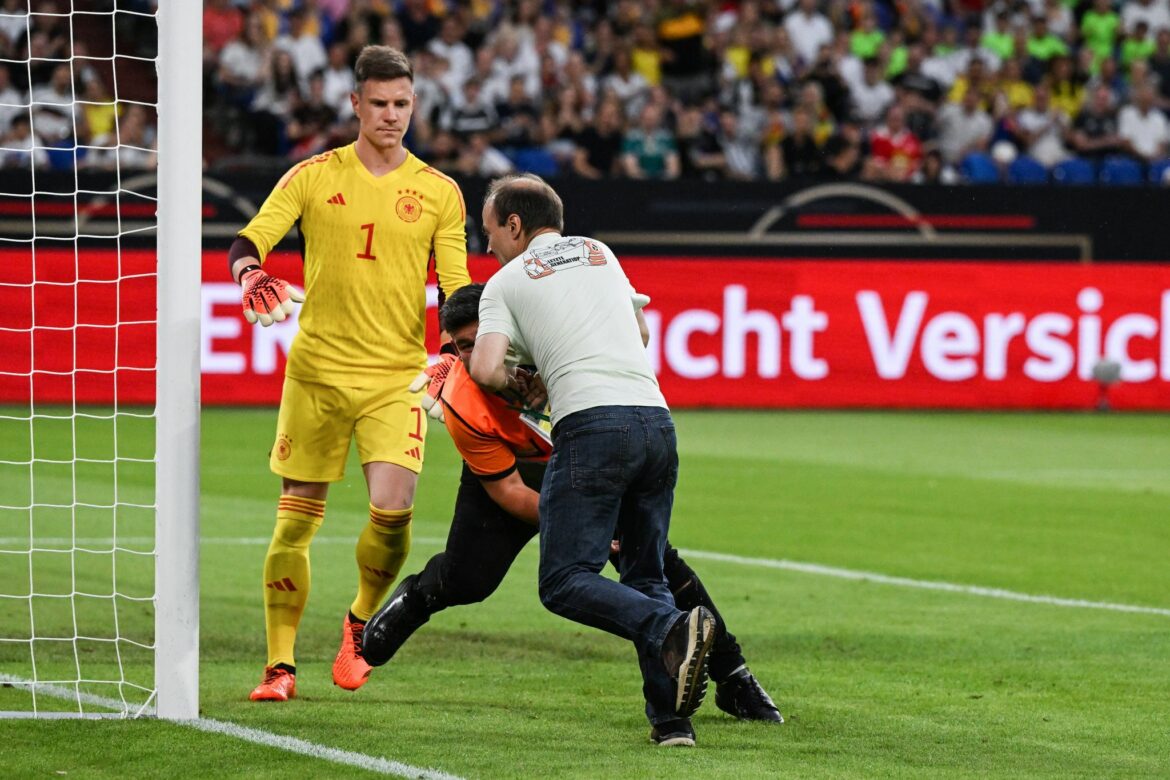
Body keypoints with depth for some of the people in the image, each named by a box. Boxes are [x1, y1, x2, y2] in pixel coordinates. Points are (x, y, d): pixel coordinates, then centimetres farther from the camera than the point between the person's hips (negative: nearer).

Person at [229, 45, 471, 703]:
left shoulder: (439, 192, 6)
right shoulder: (312, 177, 3)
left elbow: (456, 287, 5)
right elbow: (251, 238, -4)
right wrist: (252, 275, -28)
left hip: (398, 376, 0)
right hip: (317, 370, 0)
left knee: (393, 511, -17)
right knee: (296, 521, 1)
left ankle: (361, 623, 12)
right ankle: (281, 664, 13)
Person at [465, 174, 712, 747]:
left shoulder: (506, 282, 10)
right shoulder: (601, 254, 25)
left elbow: (484, 370, -3)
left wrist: (512, 380, 18)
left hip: (592, 425, -6)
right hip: (656, 417, 6)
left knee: (565, 582, -6)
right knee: (645, 576, 14)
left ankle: (672, 631, -31)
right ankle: (671, 717, 0)